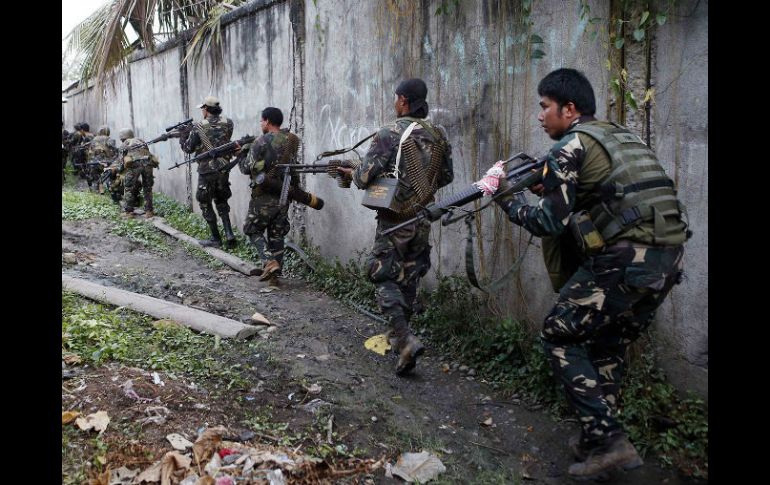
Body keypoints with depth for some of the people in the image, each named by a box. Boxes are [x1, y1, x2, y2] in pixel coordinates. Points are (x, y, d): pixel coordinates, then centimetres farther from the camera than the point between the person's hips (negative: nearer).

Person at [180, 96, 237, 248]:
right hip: (223, 169, 4)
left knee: (205, 204, 11)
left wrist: (182, 136, 18)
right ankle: (229, 234, 6)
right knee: (221, 201, 20)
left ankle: (216, 239, 12)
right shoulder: (227, 123, 0)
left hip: (206, 171, -4)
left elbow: (188, 148, -2)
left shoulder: (199, 127, -10)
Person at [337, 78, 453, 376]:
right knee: (408, 279, 17)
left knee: (383, 277, 3)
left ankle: (405, 340, -12)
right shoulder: (438, 134, 4)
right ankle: (399, 335, 28)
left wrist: (350, 173, 7)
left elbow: (365, 176, -15)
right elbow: (446, 176, 11)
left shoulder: (390, 133, -14)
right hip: (423, 218, 6)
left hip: (394, 219, -5)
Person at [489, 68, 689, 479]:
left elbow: (551, 223, -6)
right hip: (667, 260, 9)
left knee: (559, 336, 6)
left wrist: (509, 202, 9)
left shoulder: (569, 147, -3)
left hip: (625, 260, -8)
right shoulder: (622, 136, 22)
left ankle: (607, 441, 1)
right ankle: (597, 437, 28)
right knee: (608, 346, 21)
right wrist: (548, 188, 23)